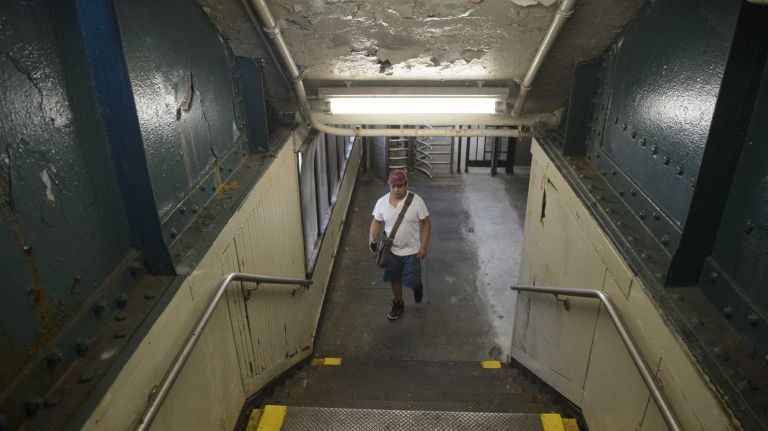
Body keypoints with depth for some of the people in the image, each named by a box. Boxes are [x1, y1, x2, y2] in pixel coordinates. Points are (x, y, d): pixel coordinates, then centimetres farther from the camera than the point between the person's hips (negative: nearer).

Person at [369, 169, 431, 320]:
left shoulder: (416, 201, -18)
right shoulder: (382, 202, -10)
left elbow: (426, 224, -10)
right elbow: (377, 222, 3)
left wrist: (424, 247, -12)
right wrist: (372, 238, -15)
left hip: (411, 251, -3)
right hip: (391, 250, 3)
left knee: (411, 281, 5)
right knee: (395, 279, 17)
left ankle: (417, 285, 42)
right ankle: (398, 303, 42)